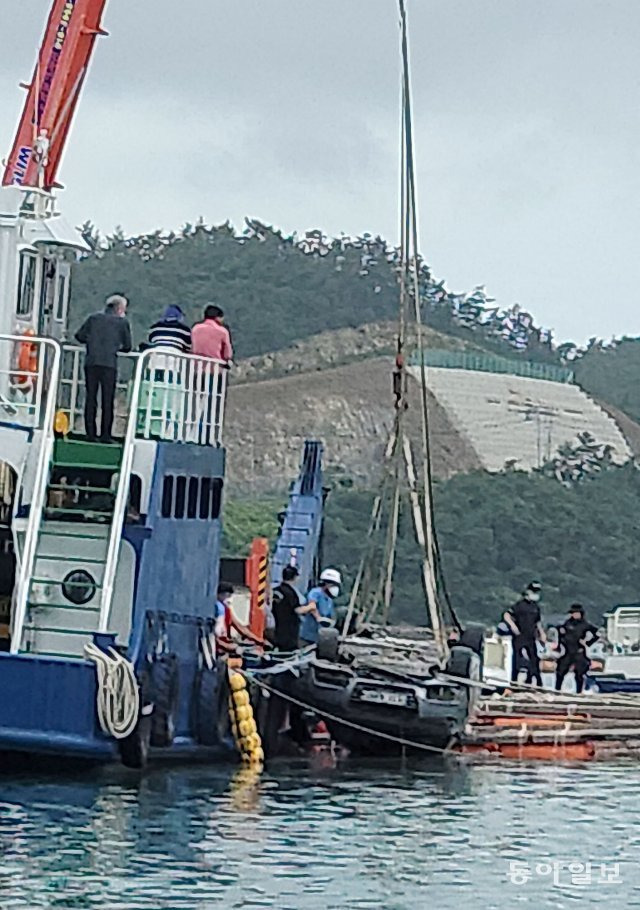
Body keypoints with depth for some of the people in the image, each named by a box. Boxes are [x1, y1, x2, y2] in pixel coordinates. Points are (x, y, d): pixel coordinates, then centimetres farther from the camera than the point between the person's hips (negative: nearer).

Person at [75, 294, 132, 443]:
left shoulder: (93, 318, 13)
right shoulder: (122, 322, 8)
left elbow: (79, 335, 10)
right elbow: (127, 346, 9)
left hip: (91, 362, 2)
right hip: (109, 363, -2)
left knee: (90, 398, 6)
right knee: (107, 401, 1)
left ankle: (90, 433, 2)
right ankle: (105, 435, -3)